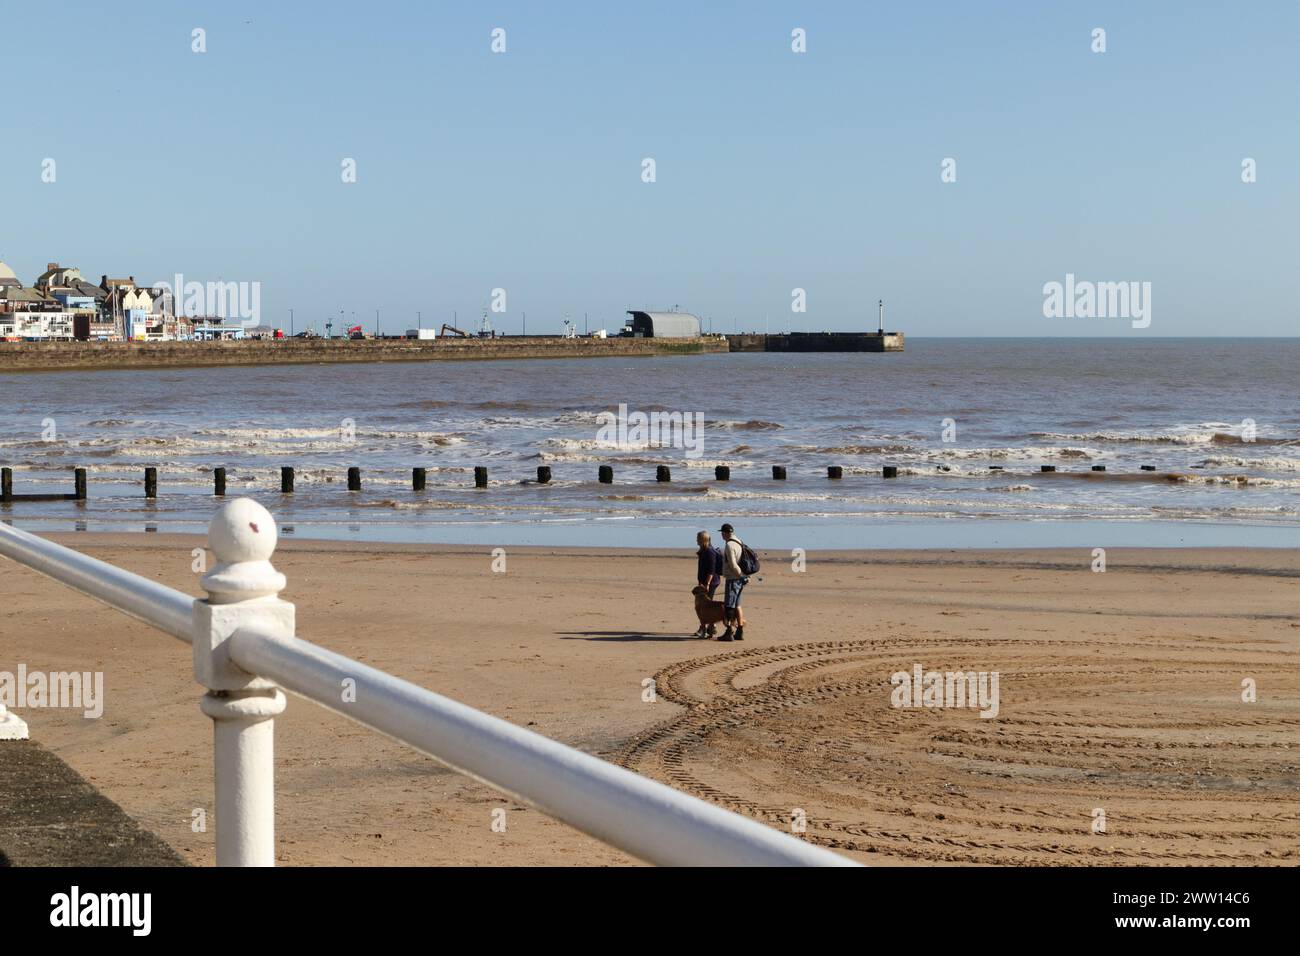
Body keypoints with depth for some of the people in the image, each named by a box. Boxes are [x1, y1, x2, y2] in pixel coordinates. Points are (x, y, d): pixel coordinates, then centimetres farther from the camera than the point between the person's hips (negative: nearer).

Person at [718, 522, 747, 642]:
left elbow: (733, 565, -21)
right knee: (737, 605, 15)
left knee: (729, 606, -6)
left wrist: (743, 576, -15)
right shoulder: (738, 543, 13)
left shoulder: (730, 545, -16)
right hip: (739, 579, 9)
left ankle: (729, 632, -6)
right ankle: (740, 632, 16)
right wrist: (743, 577, 16)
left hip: (732, 579, -9)